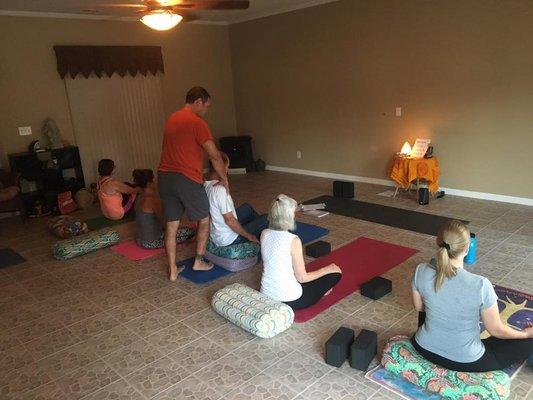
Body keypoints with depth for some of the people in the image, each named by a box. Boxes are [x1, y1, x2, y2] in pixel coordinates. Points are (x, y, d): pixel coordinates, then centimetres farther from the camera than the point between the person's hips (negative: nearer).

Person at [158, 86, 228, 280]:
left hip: (164, 176, 8)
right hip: (186, 178, -8)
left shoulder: (172, 118, 16)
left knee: (171, 225, 12)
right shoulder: (197, 122, -11)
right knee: (204, 219, 13)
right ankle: (199, 261, 23)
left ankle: (172, 270, 18)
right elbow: (214, 155, -12)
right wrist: (224, 179, 1)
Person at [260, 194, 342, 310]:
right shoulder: (293, 240, -23)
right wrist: (327, 269, -1)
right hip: (288, 300, -6)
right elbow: (302, 278, -15)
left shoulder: (264, 234, -5)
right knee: (335, 274, 8)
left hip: (266, 296, 7)